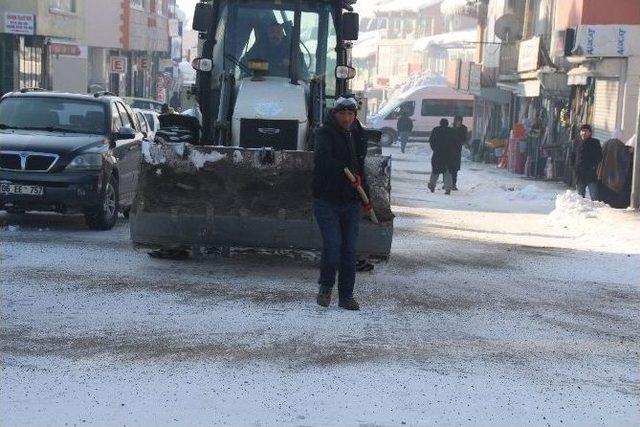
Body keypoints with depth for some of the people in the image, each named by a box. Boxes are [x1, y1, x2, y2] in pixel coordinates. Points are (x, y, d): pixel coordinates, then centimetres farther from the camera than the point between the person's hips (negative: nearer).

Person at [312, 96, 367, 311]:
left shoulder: (357, 137, 15)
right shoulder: (325, 133, -5)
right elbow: (324, 159, -25)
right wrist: (348, 175, -25)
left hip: (351, 203, 6)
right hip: (327, 200, -5)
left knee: (349, 249, 4)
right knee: (333, 244, -14)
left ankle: (346, 296, 11)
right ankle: (326, 286, 9)